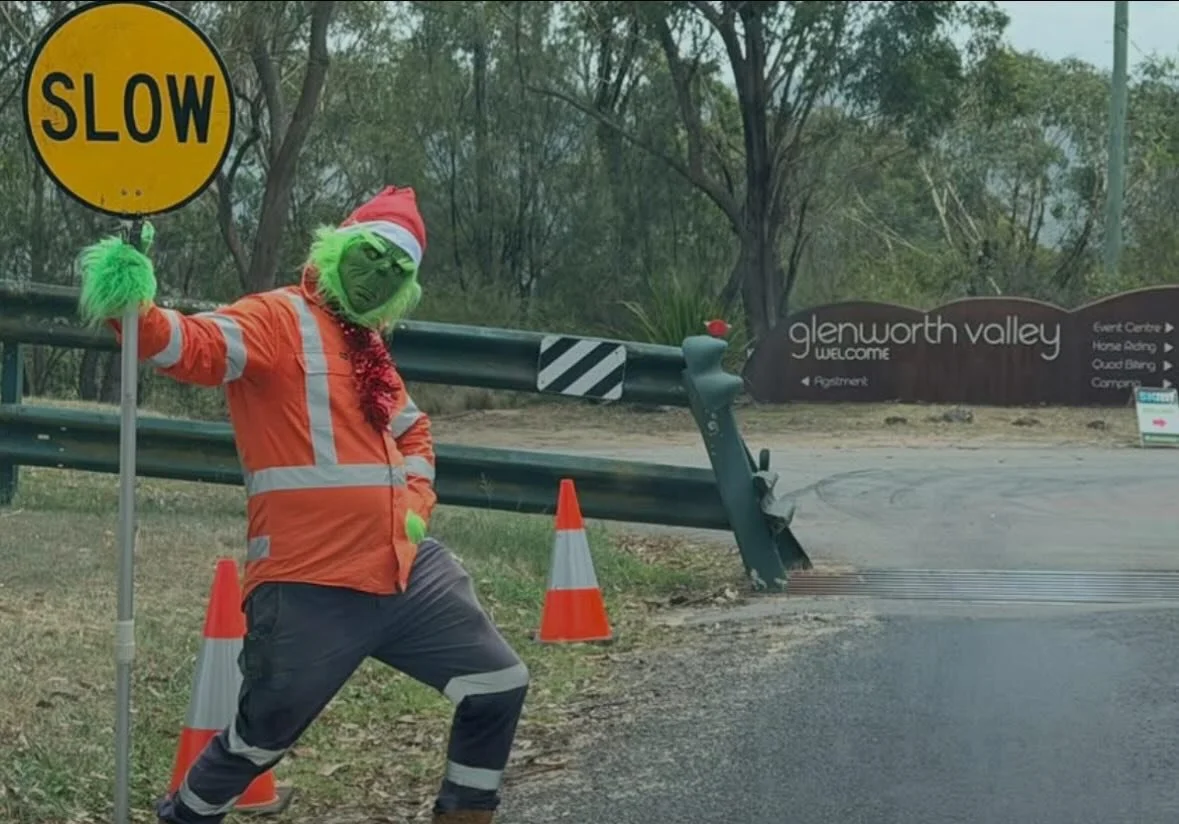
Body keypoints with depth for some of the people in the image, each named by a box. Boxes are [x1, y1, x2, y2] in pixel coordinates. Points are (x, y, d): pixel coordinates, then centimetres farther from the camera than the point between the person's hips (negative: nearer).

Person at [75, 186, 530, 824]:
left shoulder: (368, 347, 18)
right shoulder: (280, 319, -6)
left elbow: (413, 433, 33)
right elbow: (198, 346, -25)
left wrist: (416, 506, 15)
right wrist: (134, 313, -46)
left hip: (405, 574, 8)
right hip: (308, 589, -8)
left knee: (498, 688, 10)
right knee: (263, 738, 1)